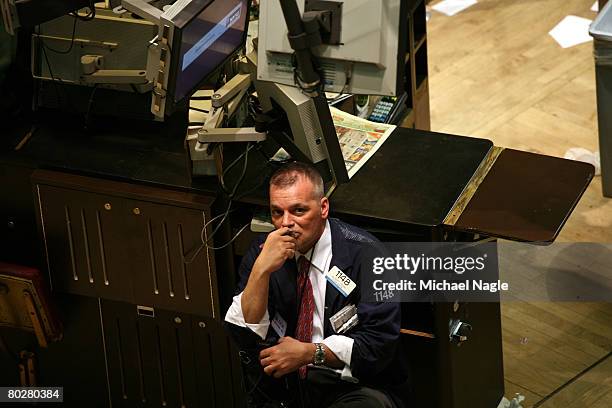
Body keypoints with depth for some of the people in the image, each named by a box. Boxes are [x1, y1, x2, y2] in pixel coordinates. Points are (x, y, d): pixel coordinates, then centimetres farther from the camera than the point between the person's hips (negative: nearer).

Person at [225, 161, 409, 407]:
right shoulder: (262, 251, 2)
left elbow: (379, 343, -11)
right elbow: (245, 337, -6)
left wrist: (309, 352, -18)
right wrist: (261, 269, -19)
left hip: (350, 388, -2)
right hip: (281, 383, 2)